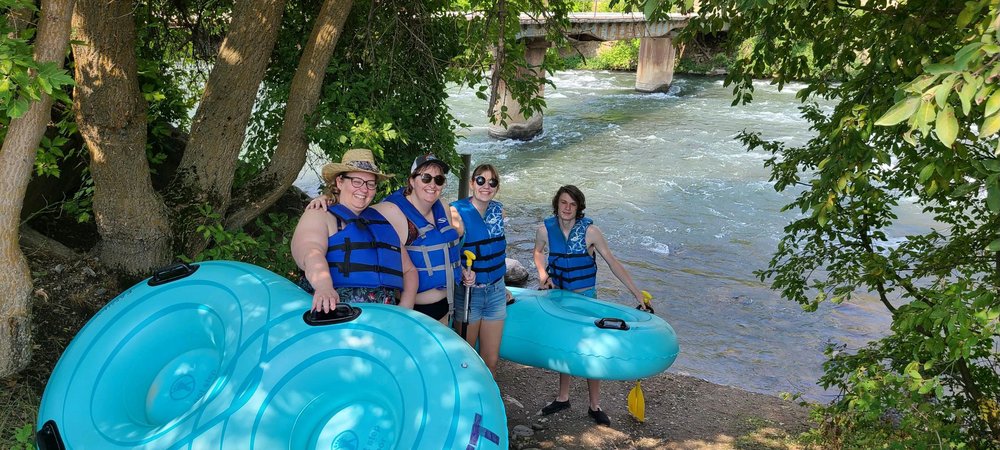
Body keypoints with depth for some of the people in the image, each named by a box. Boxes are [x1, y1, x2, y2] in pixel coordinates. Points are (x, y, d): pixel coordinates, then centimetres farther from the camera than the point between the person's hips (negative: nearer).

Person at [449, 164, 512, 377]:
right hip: (468, 293, -5)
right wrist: (462, 271, -34)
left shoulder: (498, 210, 3)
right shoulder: (457, 211, -15)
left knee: (491, 360, 10)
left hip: (495, 291, 5)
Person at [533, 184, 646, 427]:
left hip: (585, 297, -3)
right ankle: (563, 398, 30)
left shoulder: (589, 231, -16)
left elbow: (613, 263, -12)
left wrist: (638, 294, -14)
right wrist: (543, 274, -5)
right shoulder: (545, 229, -8)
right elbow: (539, 252, 14)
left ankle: (595, 406, 11)